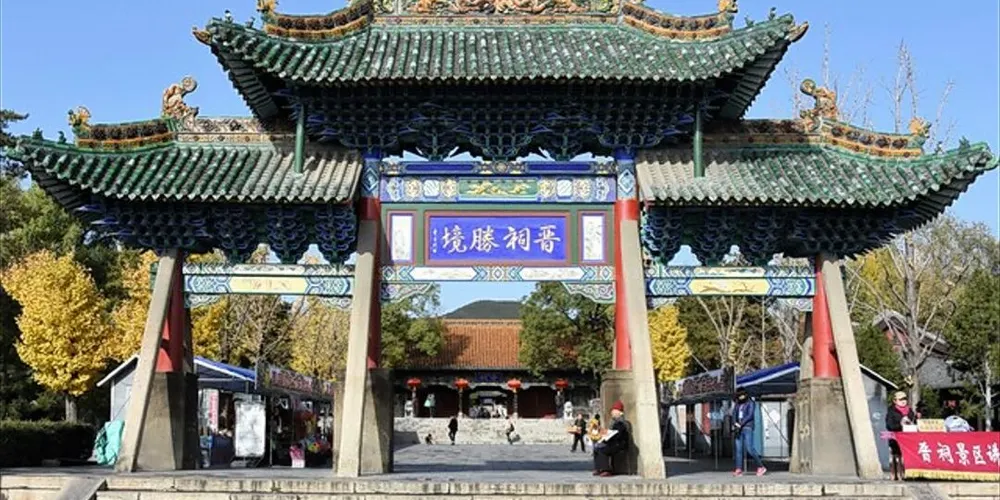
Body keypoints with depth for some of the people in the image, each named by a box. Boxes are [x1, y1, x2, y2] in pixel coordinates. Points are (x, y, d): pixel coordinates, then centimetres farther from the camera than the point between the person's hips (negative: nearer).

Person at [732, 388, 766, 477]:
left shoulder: (750, 403, -1)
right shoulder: (737, 404, 18)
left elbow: (750, 415, -11)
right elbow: (734, 414, 9)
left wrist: (740, 424, -17)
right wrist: (735, 423, -11)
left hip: (747, 427, -6)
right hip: (739, 429, 6)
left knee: (749, 448, -14)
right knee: (738, 448, -2)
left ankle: (761, 467, -4)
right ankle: (739, 470, -5)